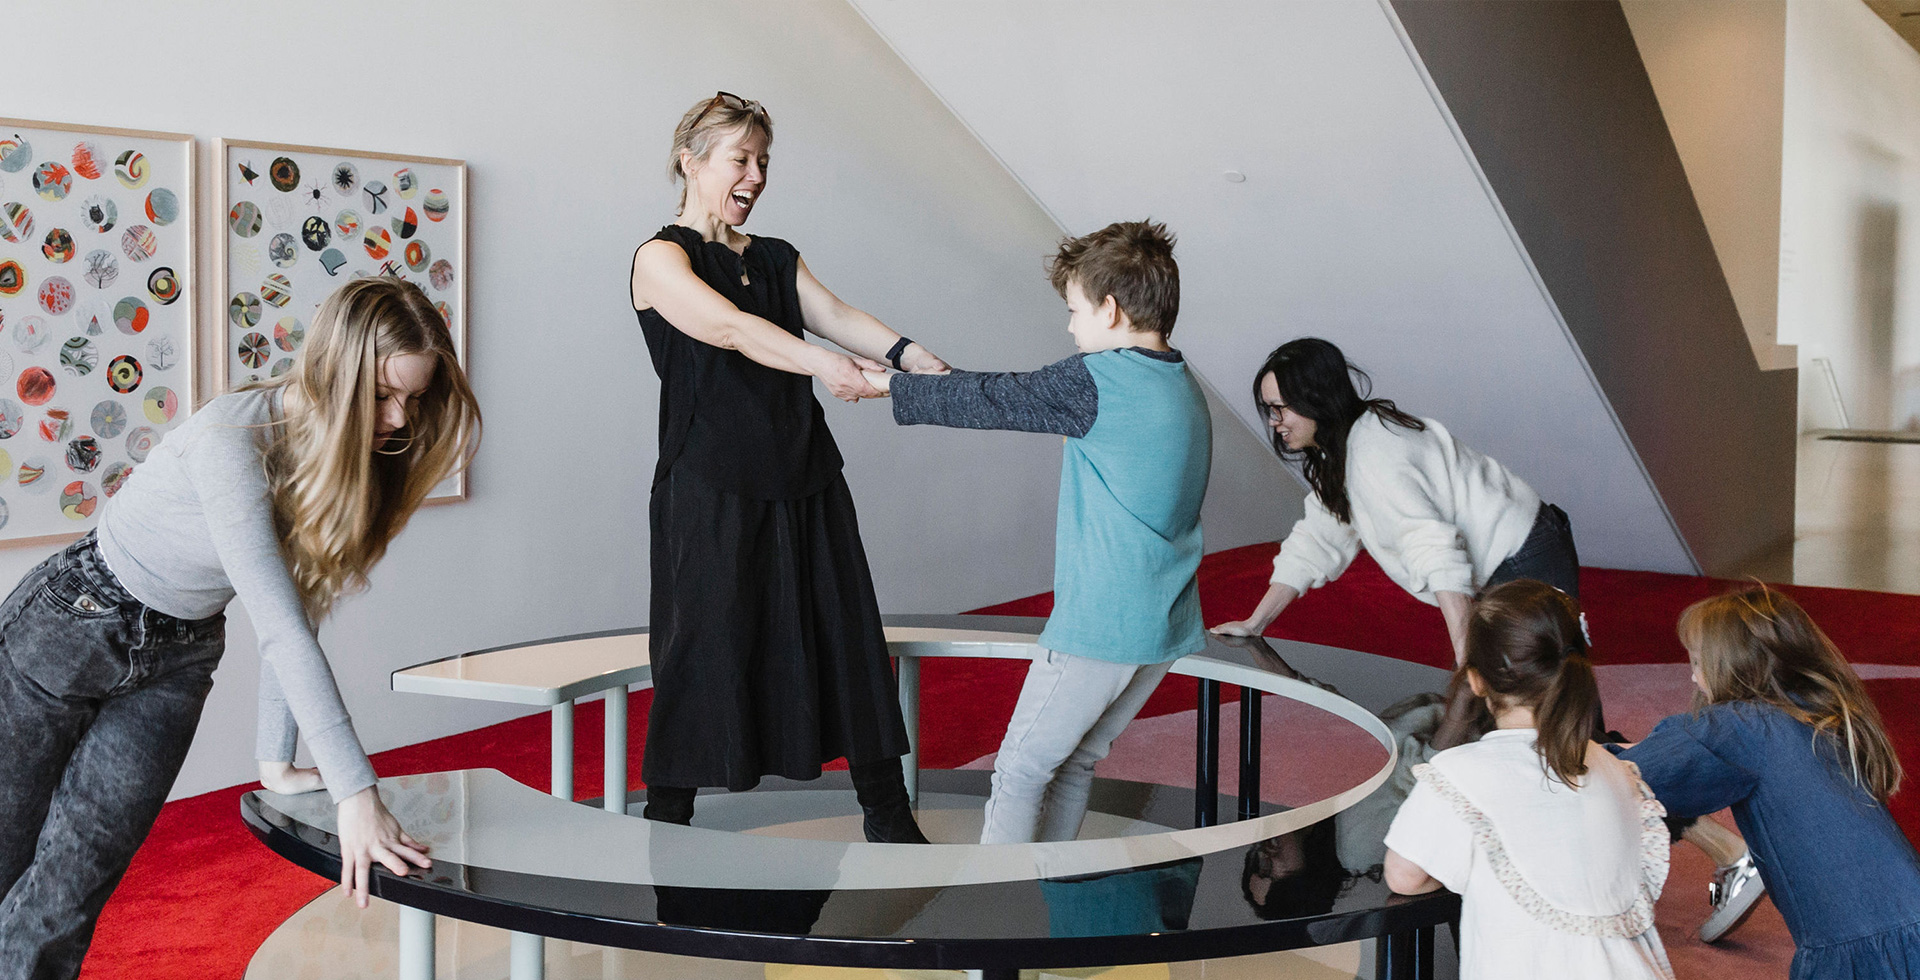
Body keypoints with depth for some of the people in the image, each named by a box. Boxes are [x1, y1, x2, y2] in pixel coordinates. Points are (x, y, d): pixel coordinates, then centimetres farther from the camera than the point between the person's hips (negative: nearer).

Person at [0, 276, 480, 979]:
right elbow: (279, 627, -37)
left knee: (73, 886, 1)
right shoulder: (233, 440, -32)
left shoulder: (348, 456, -10)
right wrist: (355, 793, -39)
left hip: (177, 659, 5)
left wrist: (277, 762, -7)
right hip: (70, 627, -5)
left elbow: (299, 604, -6)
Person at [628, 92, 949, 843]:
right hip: (712, 495, -5)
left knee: (850, 646, 5)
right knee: (706, 659, -1)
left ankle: (890, 822, 15)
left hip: (806, 487, 6)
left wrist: (911, 356, -22)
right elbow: (729, 328, -22)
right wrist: (822, 364, -39)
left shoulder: (777, 260, 17)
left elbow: (836, 316, -2)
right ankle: (665, 825, 14)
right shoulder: (661, 258, -3)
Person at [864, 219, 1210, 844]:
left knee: (1021, 768, 4)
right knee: (1075, 763, 18)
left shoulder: (1095, 383, -15)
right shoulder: (1184, 387, 10)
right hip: (1167, 627, 8)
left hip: (1100, 624, -8)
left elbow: (990, 400, -7)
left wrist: (887, 384, 5)